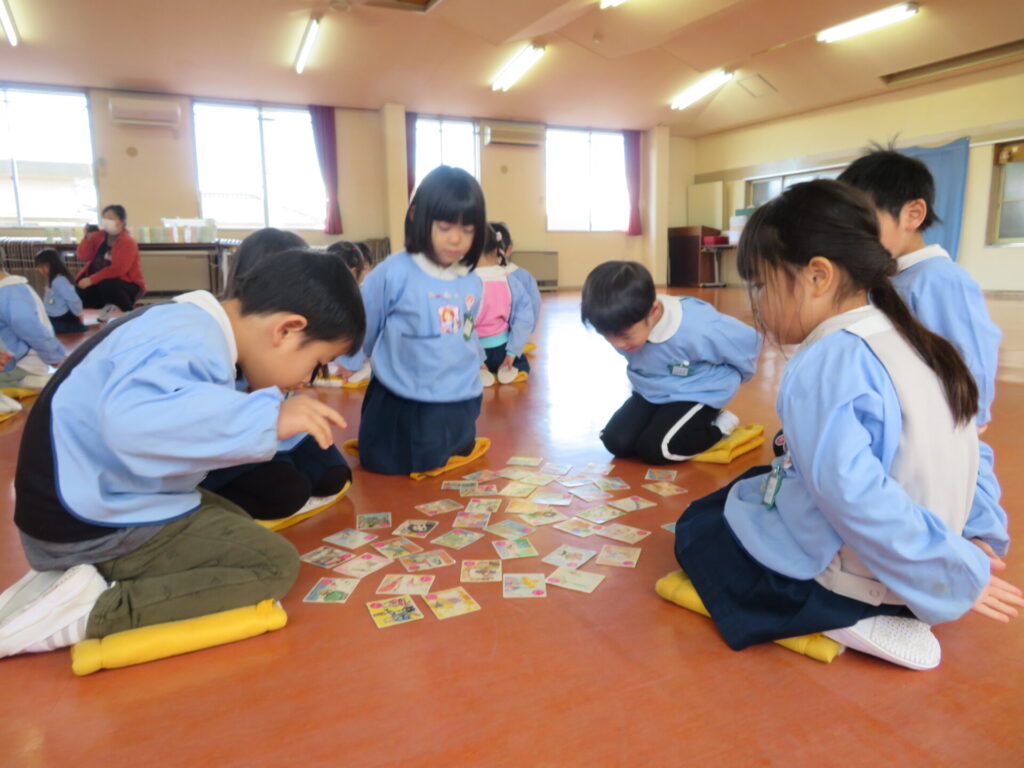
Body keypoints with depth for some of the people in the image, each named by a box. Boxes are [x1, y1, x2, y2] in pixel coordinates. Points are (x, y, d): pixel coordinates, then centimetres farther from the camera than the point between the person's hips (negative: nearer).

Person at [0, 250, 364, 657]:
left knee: (237, 526, 21)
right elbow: (133, 420, -45)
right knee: (275, 564, -10)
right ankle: (95, 611, -11)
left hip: (87, 508, 10)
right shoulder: (193, 345, -26)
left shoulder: (186, 323, 6)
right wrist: (269, 417, -42)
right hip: (96, 529, -10)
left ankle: (64, 579, 10)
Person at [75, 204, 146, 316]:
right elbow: (83, 257, 1)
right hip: (100, 281, 6)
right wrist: (88, 237, -14)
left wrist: (91, 280, -28)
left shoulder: (127, 242, -16)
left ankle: (129, 315, -15)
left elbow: (117, 269, -26)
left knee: (107, 285, -37)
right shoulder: (99, 236, 4)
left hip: (127, 285, -6)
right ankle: (110, 305, 4)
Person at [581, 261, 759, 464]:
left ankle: (719, 427, 2)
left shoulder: (698, 329, -35)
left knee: (654, 449, -22)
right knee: (616, 442, -10)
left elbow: (748, 341, -15)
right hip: (651, 392, 5)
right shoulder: (625, 328, -21)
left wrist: (730, 378, 4)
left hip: (698, 394, -5)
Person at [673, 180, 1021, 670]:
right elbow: (963, 454, 11)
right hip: (906, 568, 9)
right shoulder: (913, 342, 4)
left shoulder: (824, 364, -25)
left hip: (846, 575, -9)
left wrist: (961, 574, -24)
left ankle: (839, 622, -4)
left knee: (697, 528, 11)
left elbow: (850, 493, -34)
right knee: (746, 487, 25)